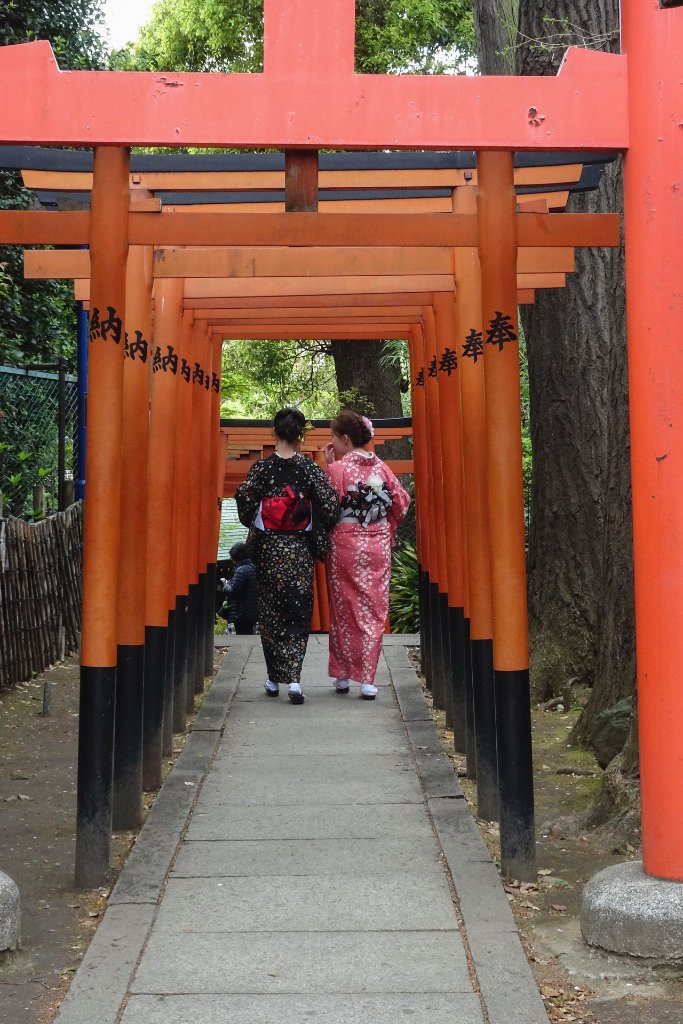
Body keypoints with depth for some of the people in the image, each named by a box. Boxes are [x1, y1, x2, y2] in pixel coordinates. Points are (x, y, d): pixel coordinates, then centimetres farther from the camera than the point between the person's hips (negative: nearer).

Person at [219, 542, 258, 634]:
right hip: (251, 613, 10)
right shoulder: (251, 567, 13)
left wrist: (225, 585, -1)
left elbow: (232, 591, -20)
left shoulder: (241, 570, -17)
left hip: (241, 614, -10)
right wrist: (229, 583, 13)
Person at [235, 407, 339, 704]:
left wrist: (253, 526, 11)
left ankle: (274, 678, 19)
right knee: (298, 612, 5)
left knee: (270, 612, 12)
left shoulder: (261, 467, -5)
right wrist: (320, 537, 6)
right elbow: (330, 504, -10)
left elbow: (244, 500, -8)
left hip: (268, 548, 1)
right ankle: (293, 677, -8)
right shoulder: (310, 469, -6)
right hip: (299, 549, -1)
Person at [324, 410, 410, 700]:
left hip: (345, 545, -3)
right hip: (378, 546, 3)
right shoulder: (381, 467, 2)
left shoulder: (337, 468, -11)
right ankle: (367, 679, 2)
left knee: (344, 610, 9)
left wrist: (328, 466, -3)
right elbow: (402, 502, 7)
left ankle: (342, 675, 17)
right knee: (373, 611, 6)